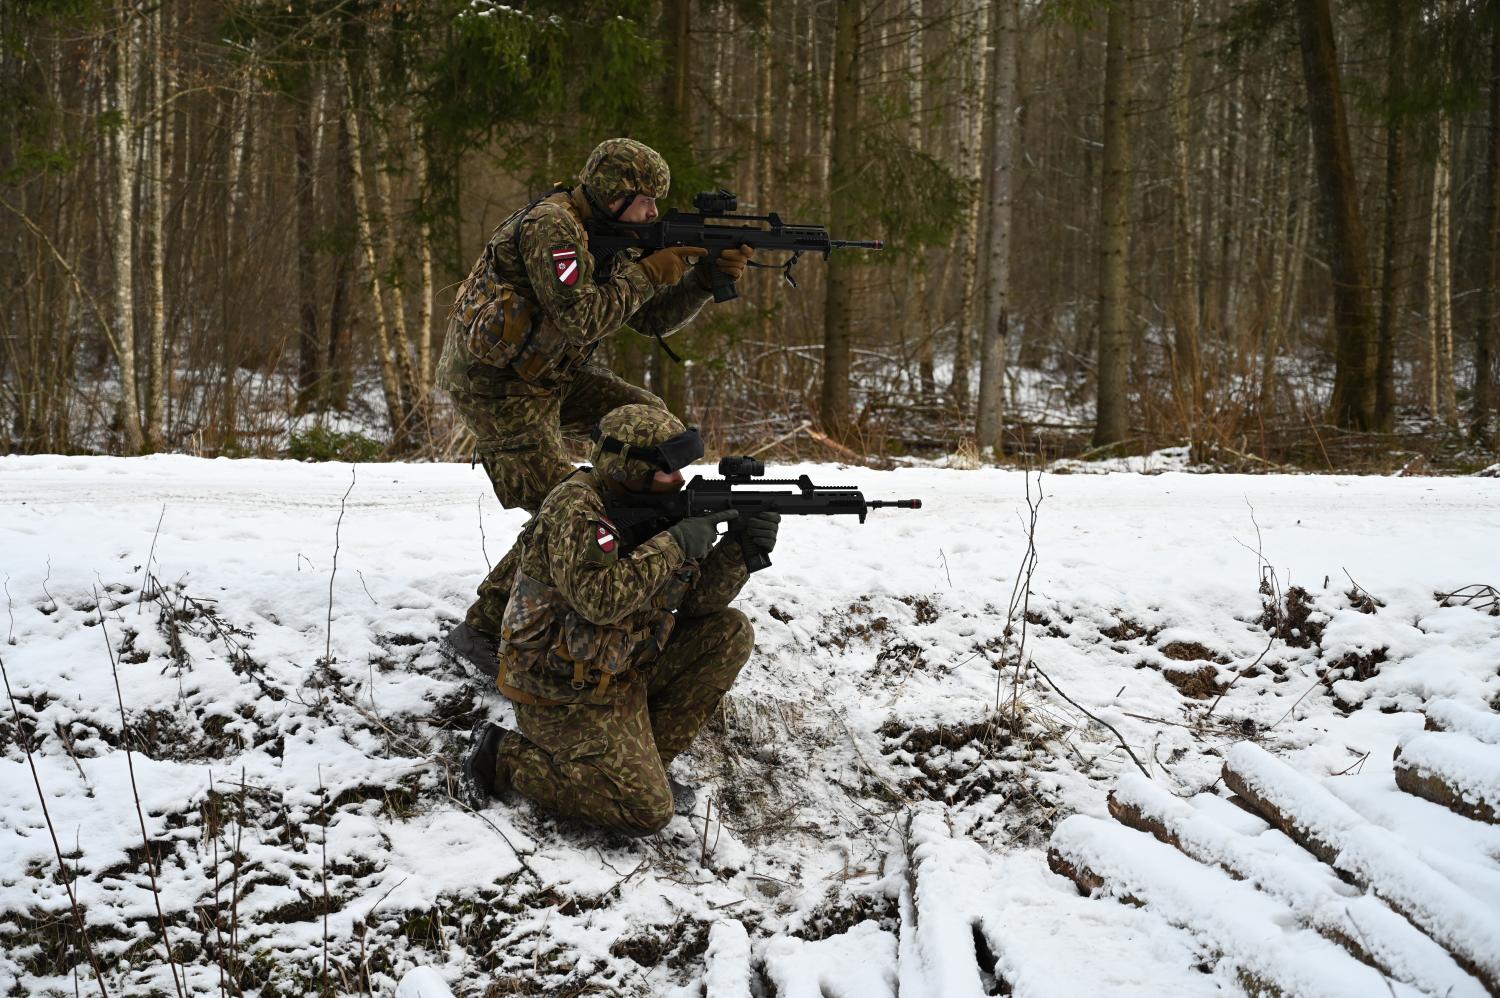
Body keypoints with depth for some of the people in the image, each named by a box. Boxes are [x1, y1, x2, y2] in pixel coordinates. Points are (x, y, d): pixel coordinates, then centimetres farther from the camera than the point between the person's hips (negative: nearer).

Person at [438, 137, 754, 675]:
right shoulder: (551, 226, -22)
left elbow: (652, 319, 10)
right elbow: (580, 318, -31)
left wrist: (707, 277, -4)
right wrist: (648, 273, -21)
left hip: (551, 375, 10)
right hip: (497, 388, -10)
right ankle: (481, 629, -9)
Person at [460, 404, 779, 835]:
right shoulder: (576, 509, -21)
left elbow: (697, 600, 4)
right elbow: (600, 597, -35)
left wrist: (741, 548, -14)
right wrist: (677, 543, -29)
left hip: (622, 670, 9)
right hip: (564, 694, -9)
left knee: (730, 633, 0)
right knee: (648, 810, -16)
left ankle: (643, 759, 6)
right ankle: (505, 755, -1)